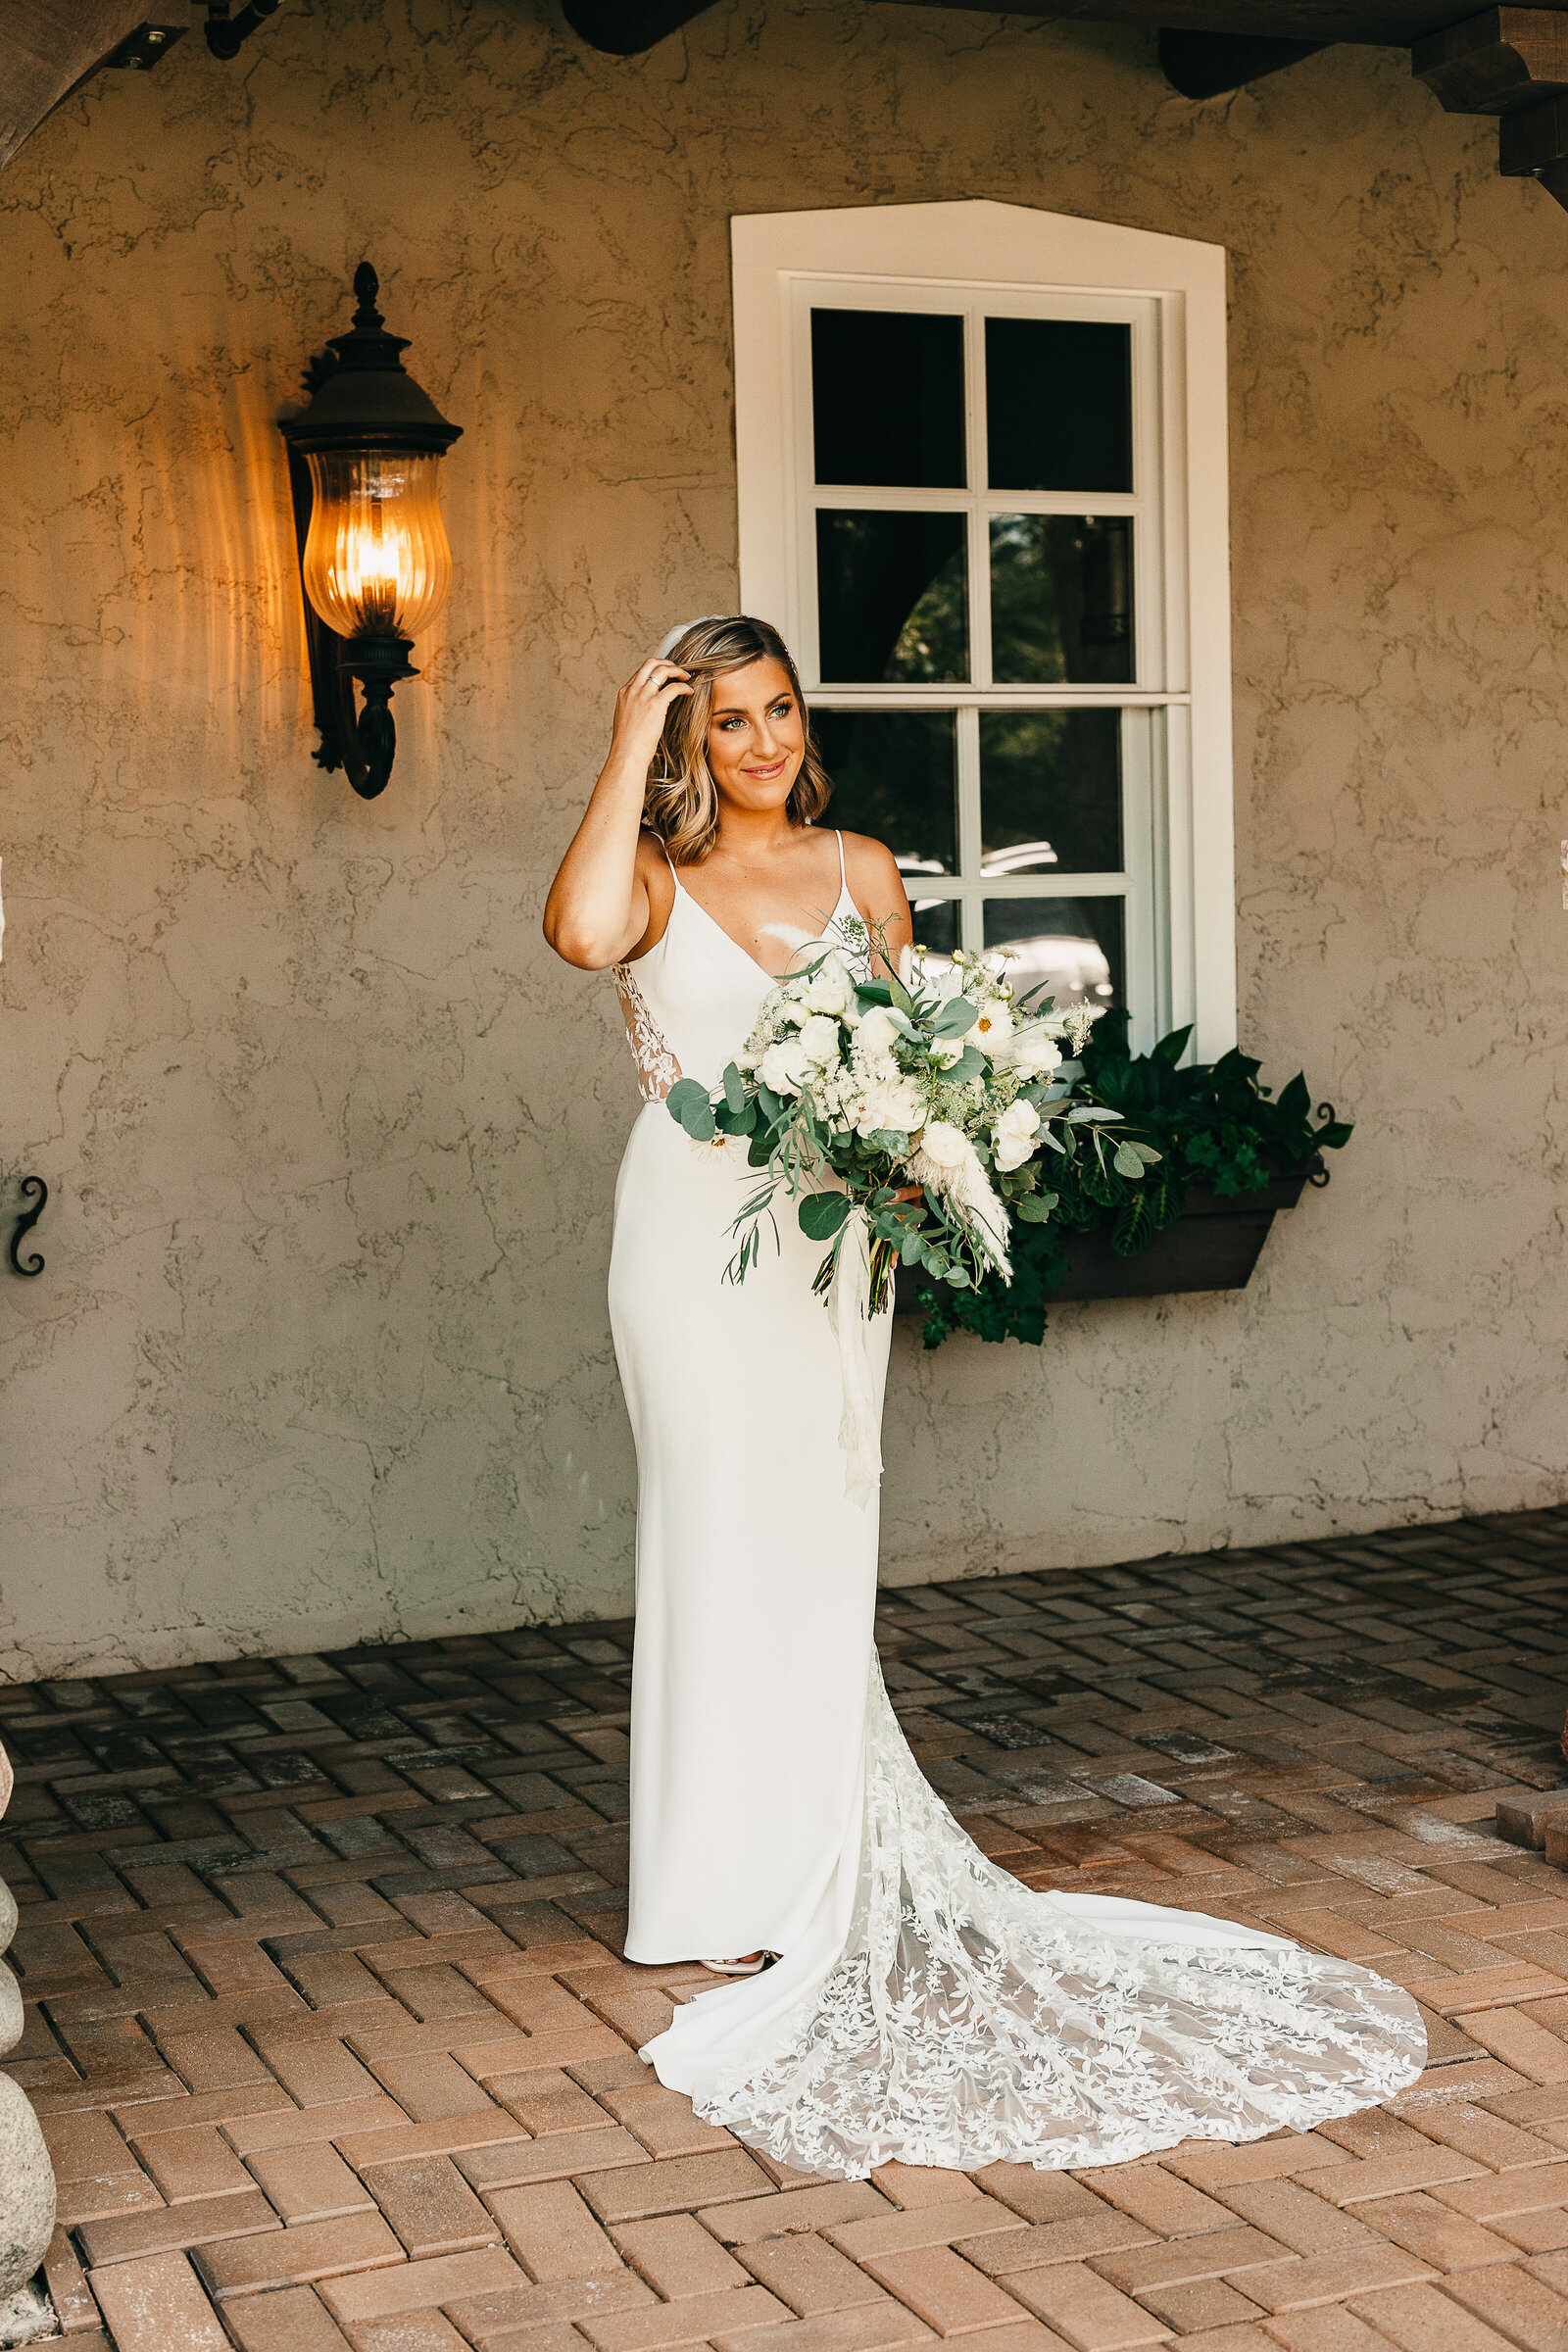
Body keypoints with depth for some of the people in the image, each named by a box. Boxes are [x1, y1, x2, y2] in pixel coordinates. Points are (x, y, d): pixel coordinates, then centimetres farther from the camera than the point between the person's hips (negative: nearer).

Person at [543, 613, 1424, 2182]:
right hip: (693, 1228, -3)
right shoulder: (656, 880, -1)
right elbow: (582, 931, -26)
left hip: (829, 1237, 3)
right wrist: (628, 751, -15)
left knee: (816, 1547, 6)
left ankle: (811, 1876, 19)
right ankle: (729, 1891, 10)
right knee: (721, 1532, -1)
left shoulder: (861, 874, 11)